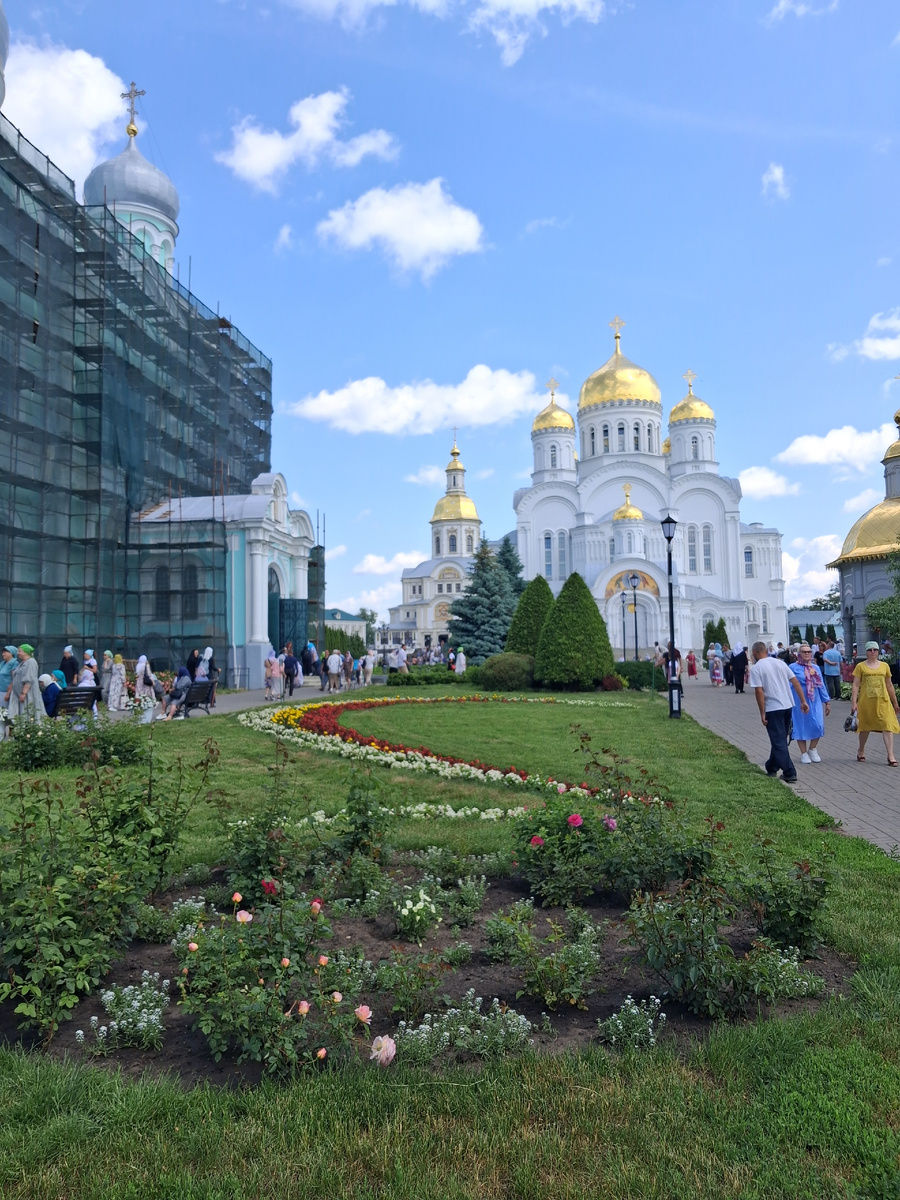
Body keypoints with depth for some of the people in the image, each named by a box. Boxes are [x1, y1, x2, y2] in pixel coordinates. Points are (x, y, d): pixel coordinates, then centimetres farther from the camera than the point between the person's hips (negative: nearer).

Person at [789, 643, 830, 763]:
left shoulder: (815, 668, 11)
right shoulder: (793, 668, -3)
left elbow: (821, 685, 15)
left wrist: (827, 701, 14)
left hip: (815, 701, 4)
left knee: (818, 725, -4)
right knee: (801, 726, 2)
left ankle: (812, 750, 18)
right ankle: (804, 753, 14)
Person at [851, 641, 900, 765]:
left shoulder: (884, 666, 8)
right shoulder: (860, 666, 1)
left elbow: (889, 685, 15)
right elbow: (856, 685, -2)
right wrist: (854, 702, -9)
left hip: (883, 701, 2)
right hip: (866, 701, -1)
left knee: (888, 726, -8)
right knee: (865, 727, 11)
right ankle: (861, 751, 30)